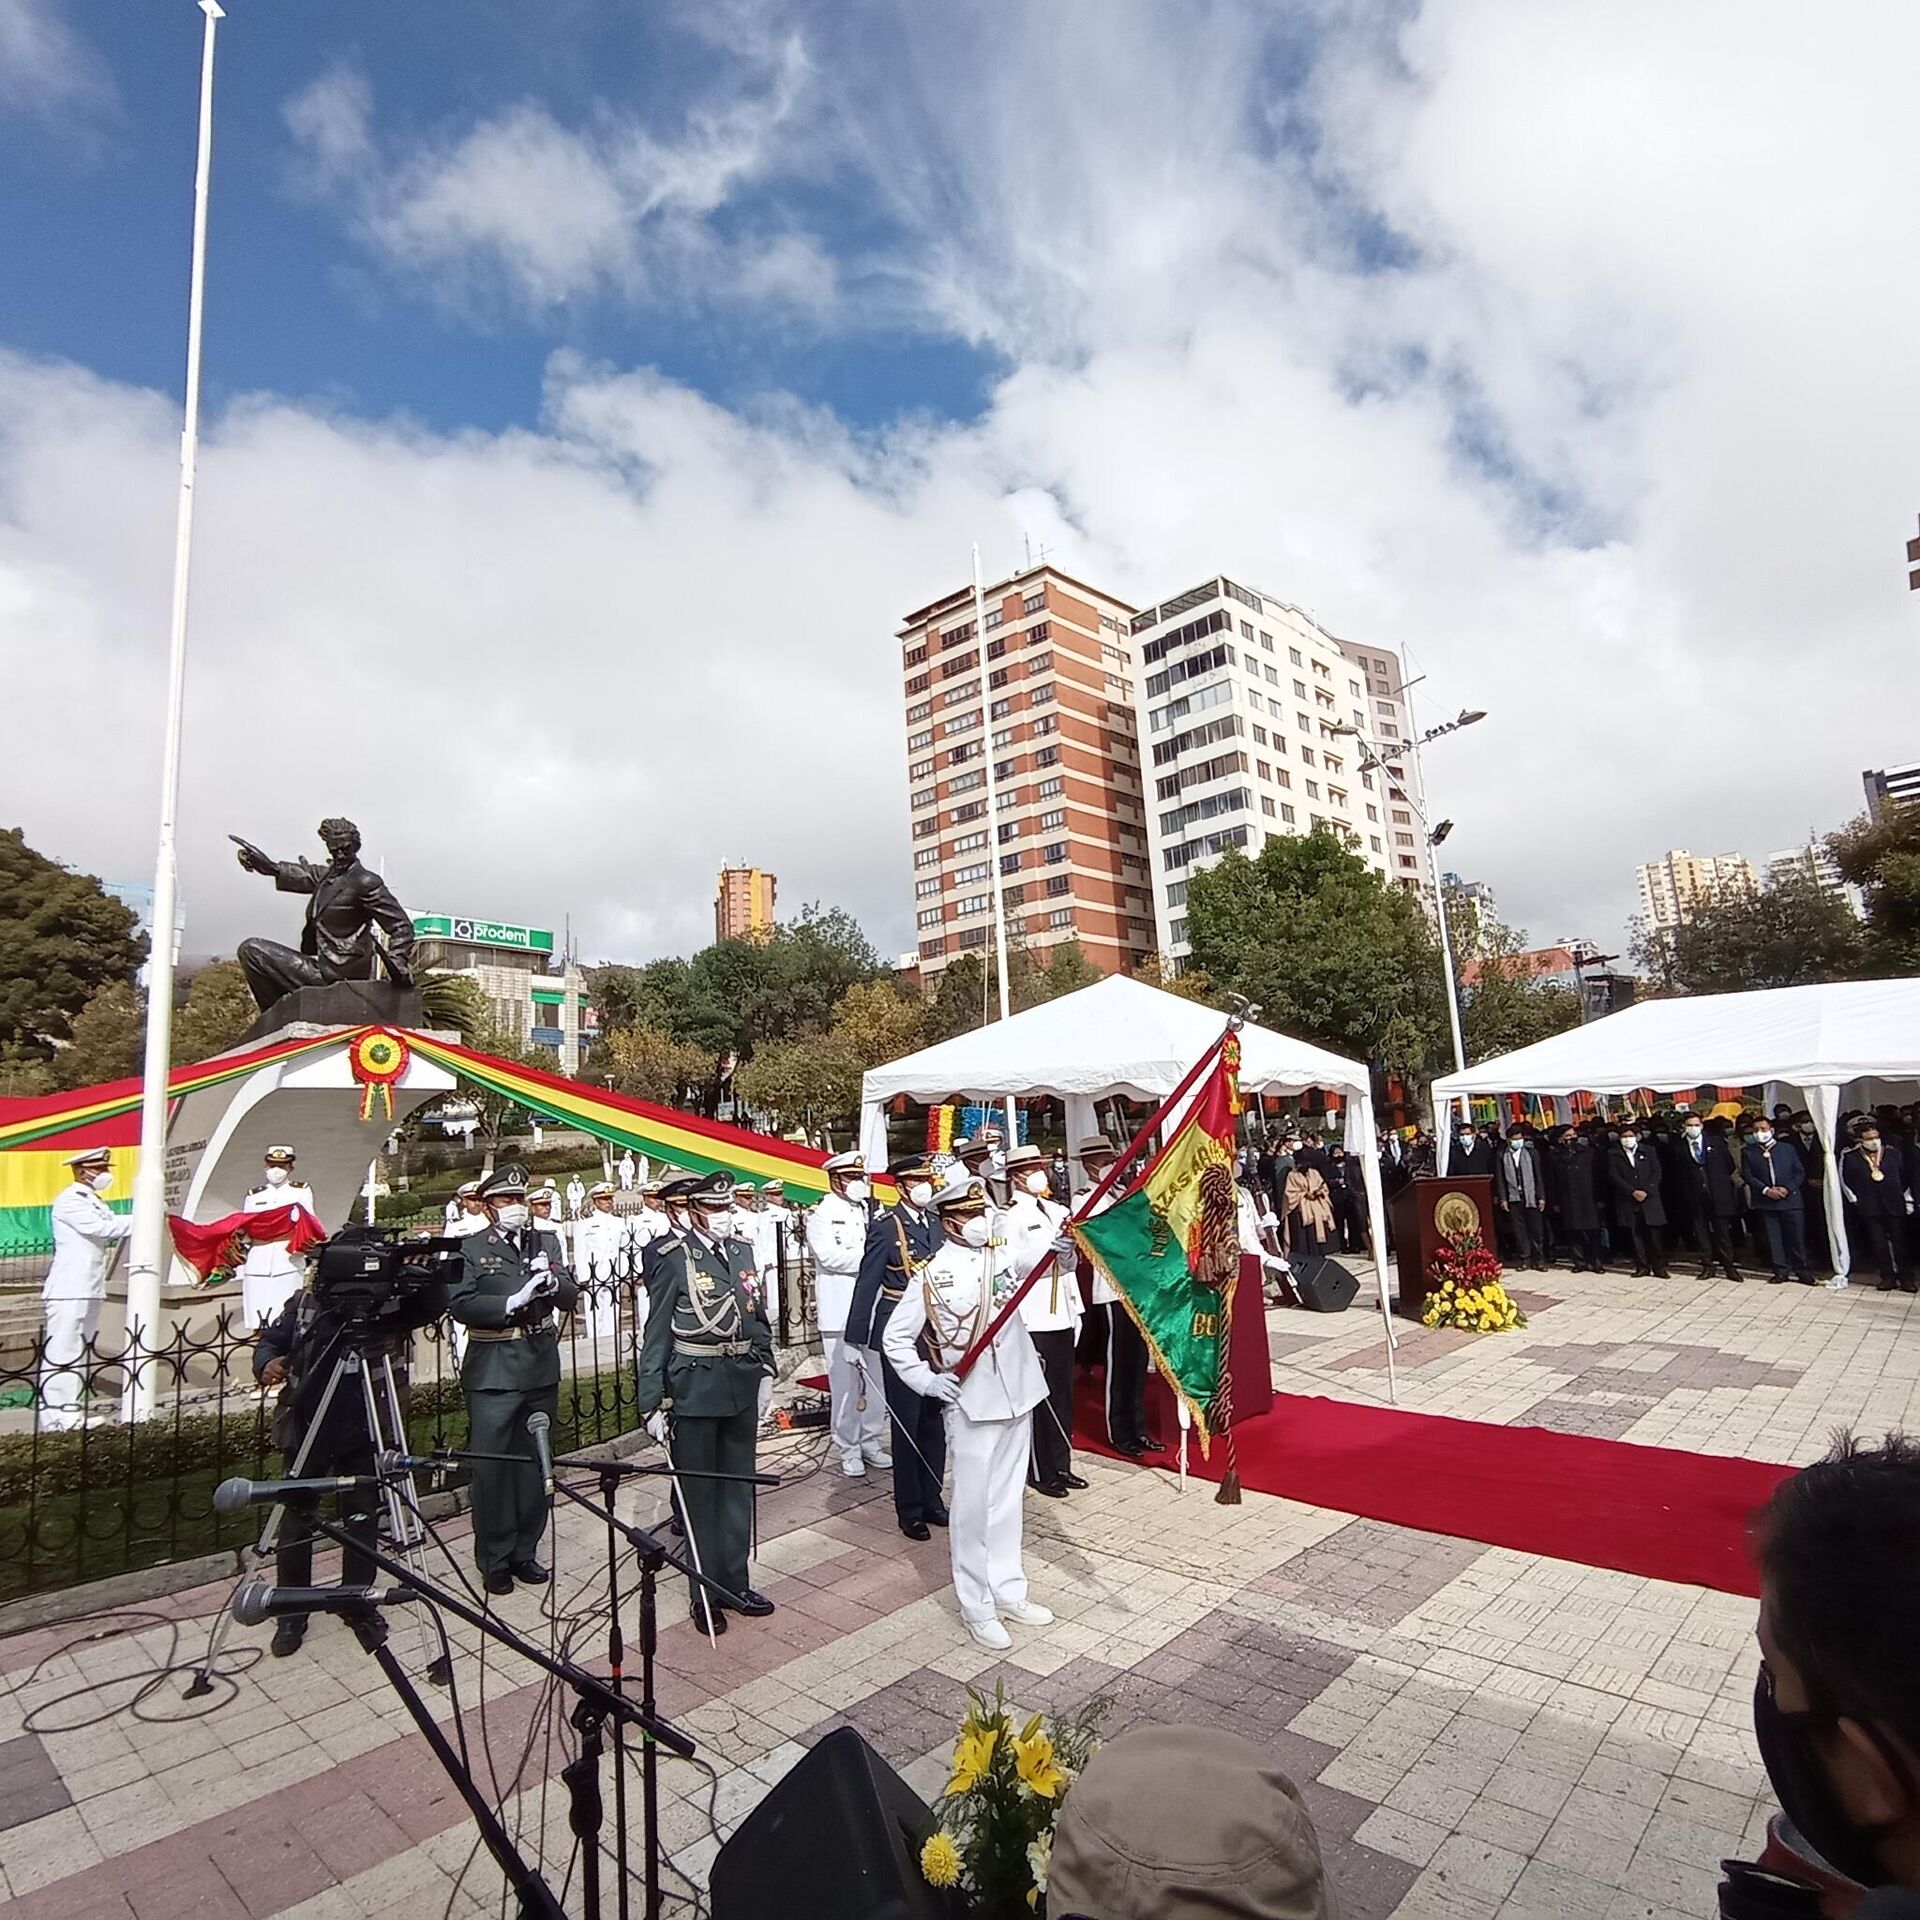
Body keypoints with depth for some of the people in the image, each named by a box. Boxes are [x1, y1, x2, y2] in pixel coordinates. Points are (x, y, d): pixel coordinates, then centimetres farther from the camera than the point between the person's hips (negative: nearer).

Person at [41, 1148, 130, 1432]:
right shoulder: (69, 1200, -11)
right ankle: (56, 1418, -1)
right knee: (61, 1352, -5)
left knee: (81, 1351, 11)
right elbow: (101, 1228, -21)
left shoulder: (95, 1201, 16)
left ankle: (73, 1411, 17)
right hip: (68, 1290, -9)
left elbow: (112, 1229, 7)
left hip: (90, 1289, 9)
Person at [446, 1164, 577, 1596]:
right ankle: (494, 1560, 18)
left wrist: (553, 1283, -16)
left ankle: (525, 1552, 27)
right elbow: (459, 1304, -13)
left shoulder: (546, 1243, 10)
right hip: (493, 1370, -4)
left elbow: (570, 1298, 4)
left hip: (541, 1366, 4)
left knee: (534, 1462, 12)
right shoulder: (470, 1248, -2)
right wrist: (512, 1303, -22)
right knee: (491, 1465, 2)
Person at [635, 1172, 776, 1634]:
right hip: (695, 1387, -5)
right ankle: (705, 1592, 24)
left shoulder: (743, 1252, 4)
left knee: (739, 1487, 16)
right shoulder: (676, 1259, -12)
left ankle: (735, 1582, 31)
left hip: (742, 1385, 5)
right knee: (699, 1491, 9)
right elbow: (656, 1337, -11)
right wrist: (652, 1404, -12)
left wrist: (765, 1369, 9)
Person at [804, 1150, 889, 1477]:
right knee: (845, 1383, 0)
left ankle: (871, 1441, 23)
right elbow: (829, 1256, -16)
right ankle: (849, 1450, 13)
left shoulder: (870, 1213, 13)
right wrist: (870, 1255, -14)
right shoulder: (821, 1215, -3)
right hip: (840, 1312, -5)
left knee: (876, 1379, 9)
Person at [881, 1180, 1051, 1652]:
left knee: (1008, 1499, 17)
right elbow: (893, 1337, -4)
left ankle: (1008, 1591, 32)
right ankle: (977, 1608, 21)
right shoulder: (933, 1274, -10)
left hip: (1018, 1395, 5)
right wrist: (926, 1381, -10)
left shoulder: (1001, 1255, 2)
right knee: (973, 1507, 6)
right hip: (971, 1403, -4)